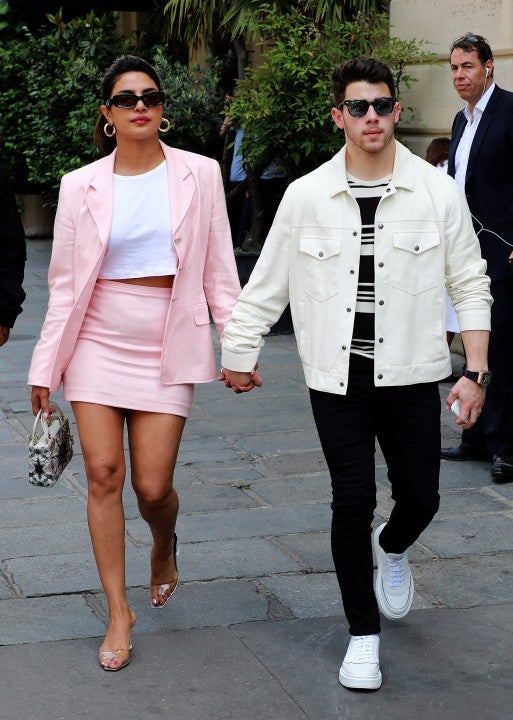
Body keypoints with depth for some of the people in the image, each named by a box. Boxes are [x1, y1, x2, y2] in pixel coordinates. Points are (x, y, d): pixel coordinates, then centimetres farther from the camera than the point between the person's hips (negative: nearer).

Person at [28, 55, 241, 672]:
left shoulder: (199, 175, 0)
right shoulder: (81, 187, 1)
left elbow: (218, 269, 3)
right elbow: (64, 284, 4)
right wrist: (45, 368, 3)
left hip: (166, 348, -1)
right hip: (97, 344, 1)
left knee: (153, 486, -2)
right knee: (103, 474, -4)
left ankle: (164, 547, 35)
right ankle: (118, 611, 9)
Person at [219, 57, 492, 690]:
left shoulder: (438, 192, -3)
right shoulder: (306, 196, -2)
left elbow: (470, 286, 2)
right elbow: (267, 284, 7)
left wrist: (474, 372, -4)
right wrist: (239, 355, 12)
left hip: (410, 375, 1)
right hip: (338, 377, -1)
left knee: (420, 497, 5)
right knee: (352, 504, -2)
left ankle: (392, 549, 44)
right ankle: (364, 634, 16)